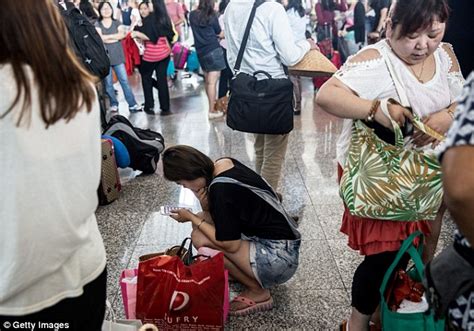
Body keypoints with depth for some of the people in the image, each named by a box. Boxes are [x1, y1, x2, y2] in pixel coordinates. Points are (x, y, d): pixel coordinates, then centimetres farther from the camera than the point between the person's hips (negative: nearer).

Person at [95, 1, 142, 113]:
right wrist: (115, 37, -9)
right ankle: (114, 104, 17)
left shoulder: (117, 23, 10)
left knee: (124, 81, -2)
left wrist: (107, 37, -11)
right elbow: (99, 38, -13)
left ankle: (132, 104, 0)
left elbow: (122, 34, -9)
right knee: (108, 83, 4)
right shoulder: (97, 24, 4)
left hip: (118, 57, 1)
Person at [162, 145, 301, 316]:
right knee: (202, 221, 7)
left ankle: (257, 291, 0)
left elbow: (230, 245, -20)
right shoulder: (224, 164, 0)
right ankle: (250, 273, 13)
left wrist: (191, 218, -11)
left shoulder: (221, 188, -25)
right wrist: (206, 204, -12)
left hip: (279, 259, -9)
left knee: (201, 239, -17)